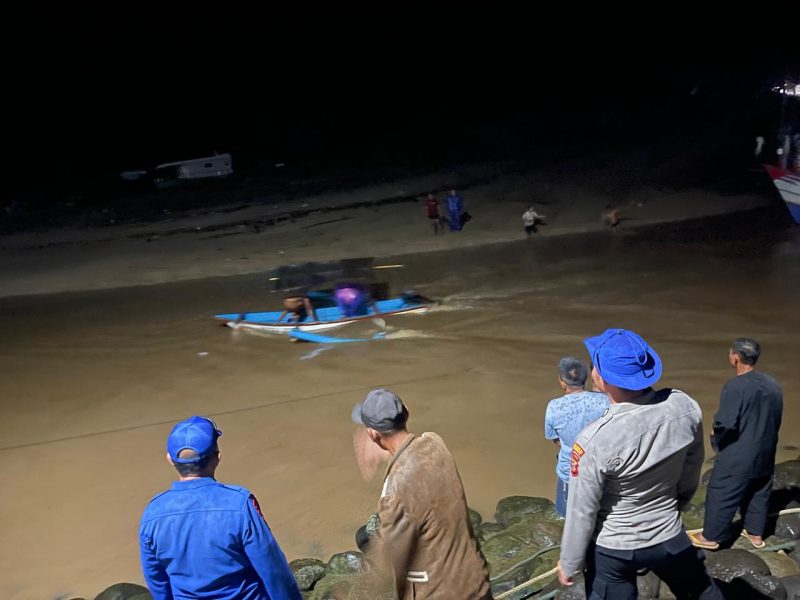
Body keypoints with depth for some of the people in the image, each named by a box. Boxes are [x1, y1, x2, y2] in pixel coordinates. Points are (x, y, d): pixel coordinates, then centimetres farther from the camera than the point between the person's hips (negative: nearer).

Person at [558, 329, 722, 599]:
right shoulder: (685, 407, -19)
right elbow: (691, 472, -1)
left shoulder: (594, 441, -33)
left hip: (612, 547, -4)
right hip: (670, 536, 4)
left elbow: (582, 511, -19)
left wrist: (570, 564, -2)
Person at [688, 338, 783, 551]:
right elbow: (777, 420, 11)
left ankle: (710, 537, 18)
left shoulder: (735, 387, -24)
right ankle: (755, 533, 37)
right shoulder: (773, 385, 0)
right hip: (765, 454, 7)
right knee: (759, 494, 22)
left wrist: (716, 440, -6)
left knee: (721, 496, 6)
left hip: (738, 457, -7)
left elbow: (725, 424, -26)